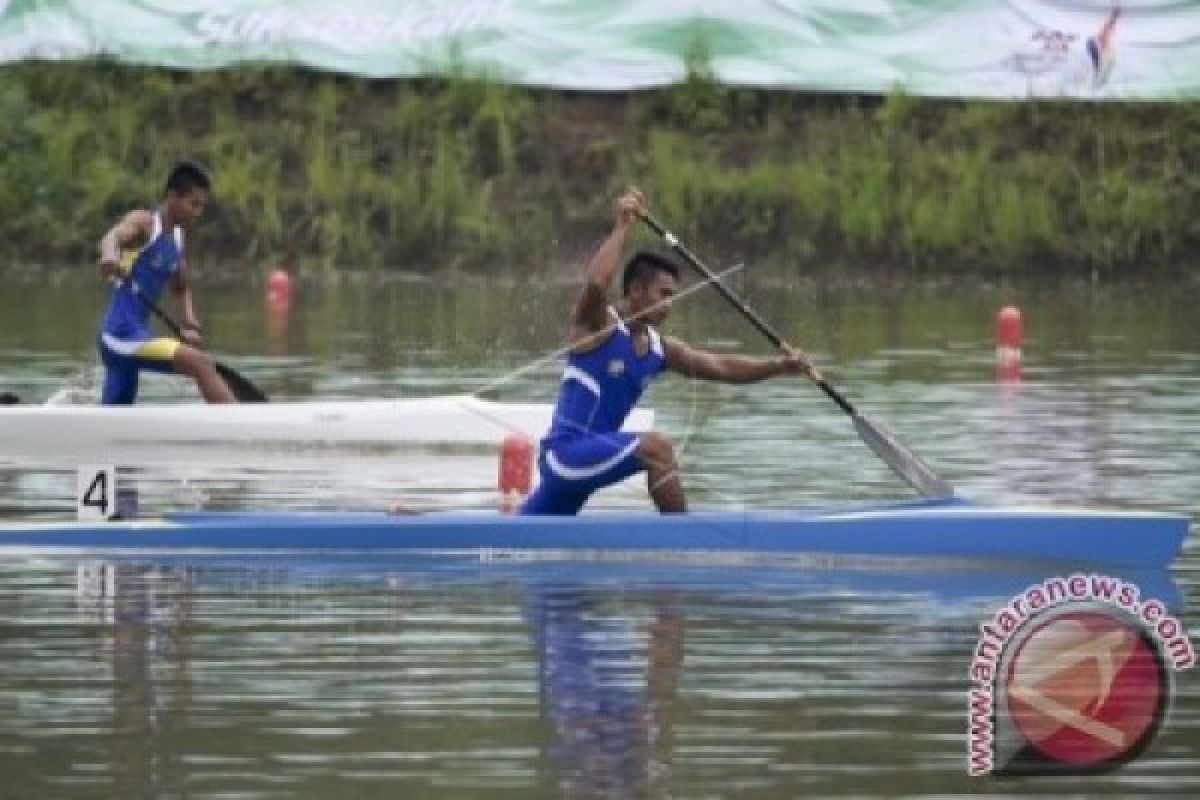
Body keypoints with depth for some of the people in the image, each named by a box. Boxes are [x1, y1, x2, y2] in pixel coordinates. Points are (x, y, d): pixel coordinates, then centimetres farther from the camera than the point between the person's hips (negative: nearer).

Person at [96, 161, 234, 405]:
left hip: (132, 336, 9)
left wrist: (191, 325, 10)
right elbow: (112, 238, -28)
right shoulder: (144, 222, -7)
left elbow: (181, 289, 29)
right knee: (202, 364, -22)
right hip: (122, 335, -9)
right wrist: (110, 255, -52)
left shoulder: (176, 238, 16)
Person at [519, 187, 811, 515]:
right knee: (655, 447, -24)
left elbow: (721, 367, 9)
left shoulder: (660, 349, 12)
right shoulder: (598, 324, -10)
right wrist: (622, 227, -25)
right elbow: (596, 282, -32)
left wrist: (780, 365, -3)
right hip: (565, 450, -9)